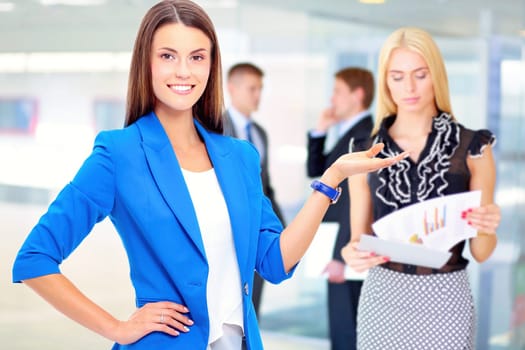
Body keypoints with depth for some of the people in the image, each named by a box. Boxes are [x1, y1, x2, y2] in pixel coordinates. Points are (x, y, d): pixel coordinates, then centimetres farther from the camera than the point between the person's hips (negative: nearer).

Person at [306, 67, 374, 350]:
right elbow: (315, 170, 21)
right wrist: (319, 132, 8)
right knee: (341, 325, 18)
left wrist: (341, 256, -22)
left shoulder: (363, 136, -17)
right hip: (343, 247, 10)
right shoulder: (349, 134, 13)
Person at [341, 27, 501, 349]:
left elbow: (481, 252, 0)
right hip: (382, 298, 2)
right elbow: (359, 239, 6)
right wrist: (353, 254, -16)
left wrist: (487, 228, -21)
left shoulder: (472, 148, -3)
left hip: (444, 301, -1)